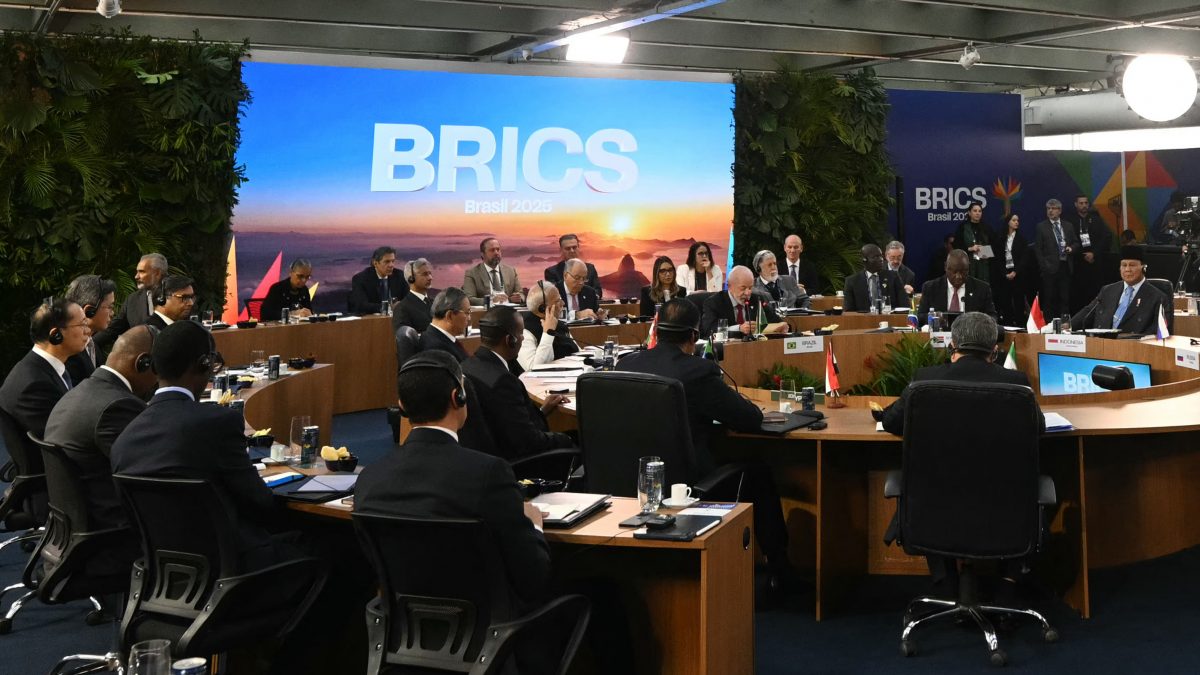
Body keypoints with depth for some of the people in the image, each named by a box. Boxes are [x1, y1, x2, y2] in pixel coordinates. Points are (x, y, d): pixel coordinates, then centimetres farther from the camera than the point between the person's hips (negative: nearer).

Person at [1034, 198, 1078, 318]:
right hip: (1050, 267, -3)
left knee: (1065, 298, 4)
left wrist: (1071, 248, -2)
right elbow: (1037, 249, -1)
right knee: (1049, 299, -2)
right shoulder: (1041, 227, 2)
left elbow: (1076, 242, 21)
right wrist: (1044, 265, -8)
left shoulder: (1068, 226, 13)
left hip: (1066, 266, 3)